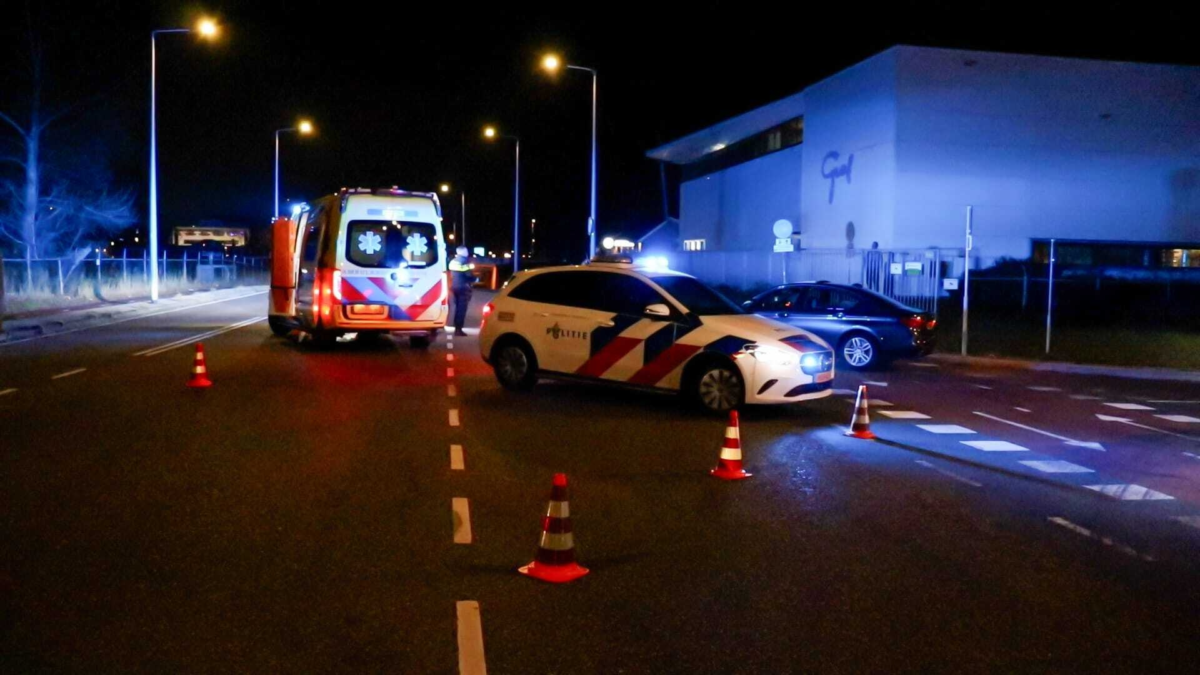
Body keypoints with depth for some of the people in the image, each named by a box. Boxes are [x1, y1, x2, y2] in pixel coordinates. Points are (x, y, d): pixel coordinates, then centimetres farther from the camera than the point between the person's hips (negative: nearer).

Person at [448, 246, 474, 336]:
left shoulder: (453, 261, 12)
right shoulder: (464, 261, -13)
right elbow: (468, 275, -16)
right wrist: (475, 279, 3)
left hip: (454, 286, 8)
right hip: (463, 287, -8)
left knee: (458, 308, 16)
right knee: (462, 309, -6)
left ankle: (456, 328, 18)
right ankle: (459, 329, -7)